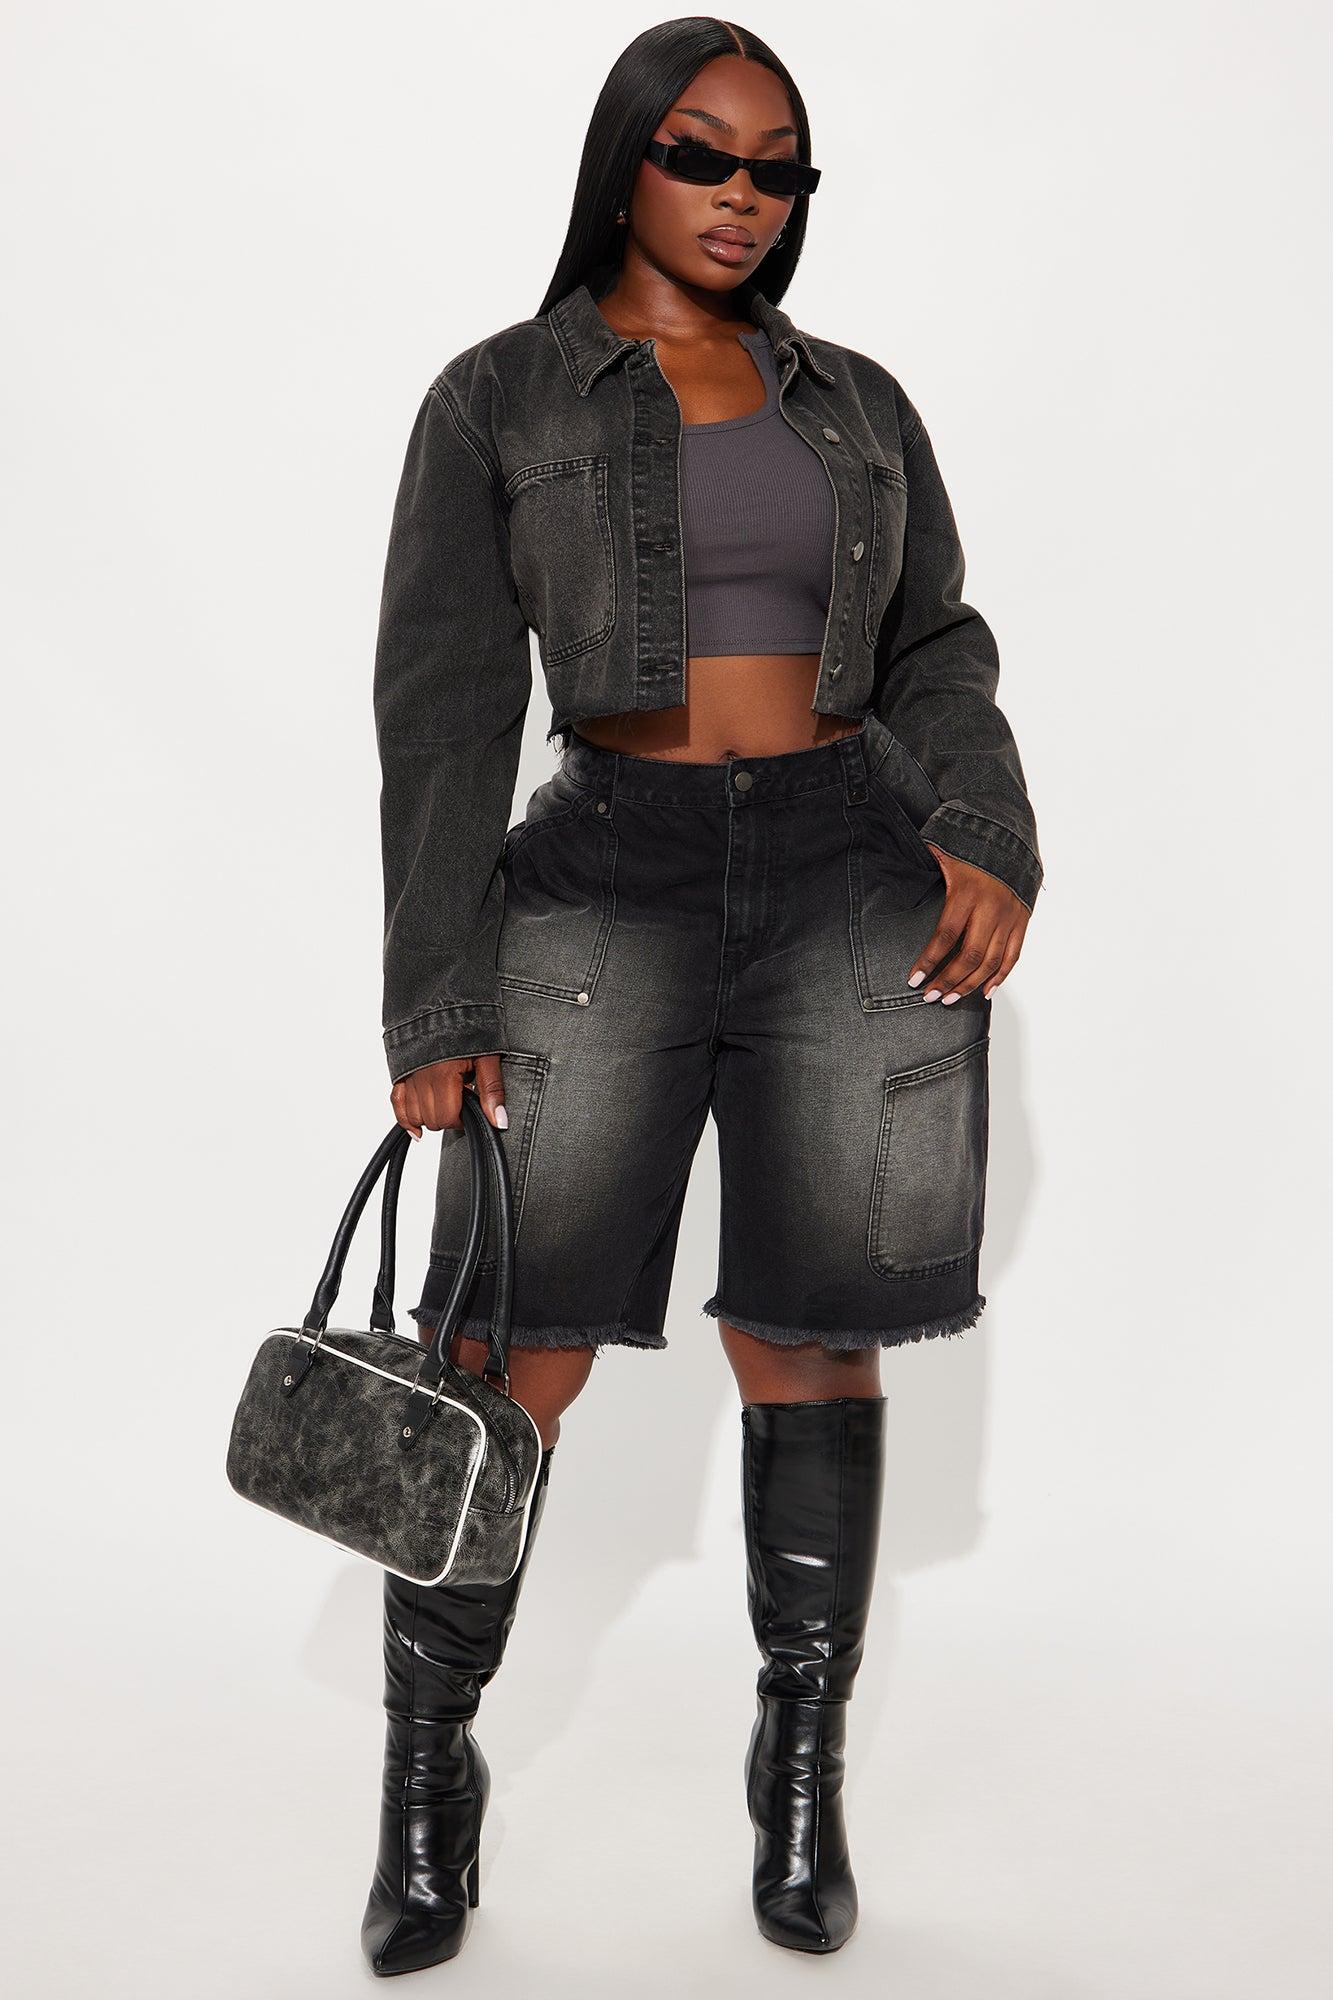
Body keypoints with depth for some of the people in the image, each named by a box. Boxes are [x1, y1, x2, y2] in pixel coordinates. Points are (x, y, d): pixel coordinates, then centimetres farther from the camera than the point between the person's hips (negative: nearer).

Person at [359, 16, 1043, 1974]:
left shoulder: (859, 403, 14)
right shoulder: (495, 400, 5)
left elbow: (937, 658, 13)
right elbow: (445, 705, -1)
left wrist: (993, 847, -8)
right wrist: (435, 1008, -8)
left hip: (850, 873, 2)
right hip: (611, 876, -2)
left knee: (808, 1336, 5)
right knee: (516, 1354, -6)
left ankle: (805, 1776, 19)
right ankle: (429, 1778, 13)